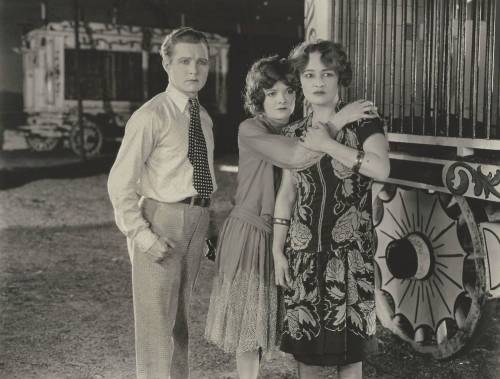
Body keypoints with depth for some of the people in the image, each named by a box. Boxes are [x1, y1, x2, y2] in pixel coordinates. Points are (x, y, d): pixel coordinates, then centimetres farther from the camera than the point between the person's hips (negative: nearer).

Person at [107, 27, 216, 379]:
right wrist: (141, 234, -21)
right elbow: (120, 182, -15)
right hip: (162, 219, -7)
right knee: (156, 318, 0)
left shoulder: (204, 118, 10)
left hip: (197, 219, 7)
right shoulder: (151, 116, -13)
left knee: (180, 313, 22)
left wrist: (207, 225, 11)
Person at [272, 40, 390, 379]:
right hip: (304, 250, 4)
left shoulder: (363, 123, -3)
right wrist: (278, 250, 8)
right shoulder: (294, 133, 9)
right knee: (305, 338, 9)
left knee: (347, 343, 1)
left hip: (349, 249, -3)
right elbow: (286, 193, 10)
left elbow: (381, 169, -20)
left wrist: (328, 144, -16)